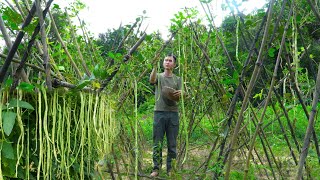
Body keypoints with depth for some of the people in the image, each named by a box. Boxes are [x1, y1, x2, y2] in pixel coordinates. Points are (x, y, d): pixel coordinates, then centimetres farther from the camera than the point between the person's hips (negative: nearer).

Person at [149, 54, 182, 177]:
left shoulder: (177, 79, 12)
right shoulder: (158, 76, 8)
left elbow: (178, 98, 6)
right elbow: (151, 80, -16)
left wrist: (179, 94, -18)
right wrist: (155, 66, -27)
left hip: (173, 113, 1)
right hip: (159, 112, -1)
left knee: (172, 144, 6)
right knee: (157, 143, 2)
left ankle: (170, 169, 16)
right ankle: (156, 168, 10)